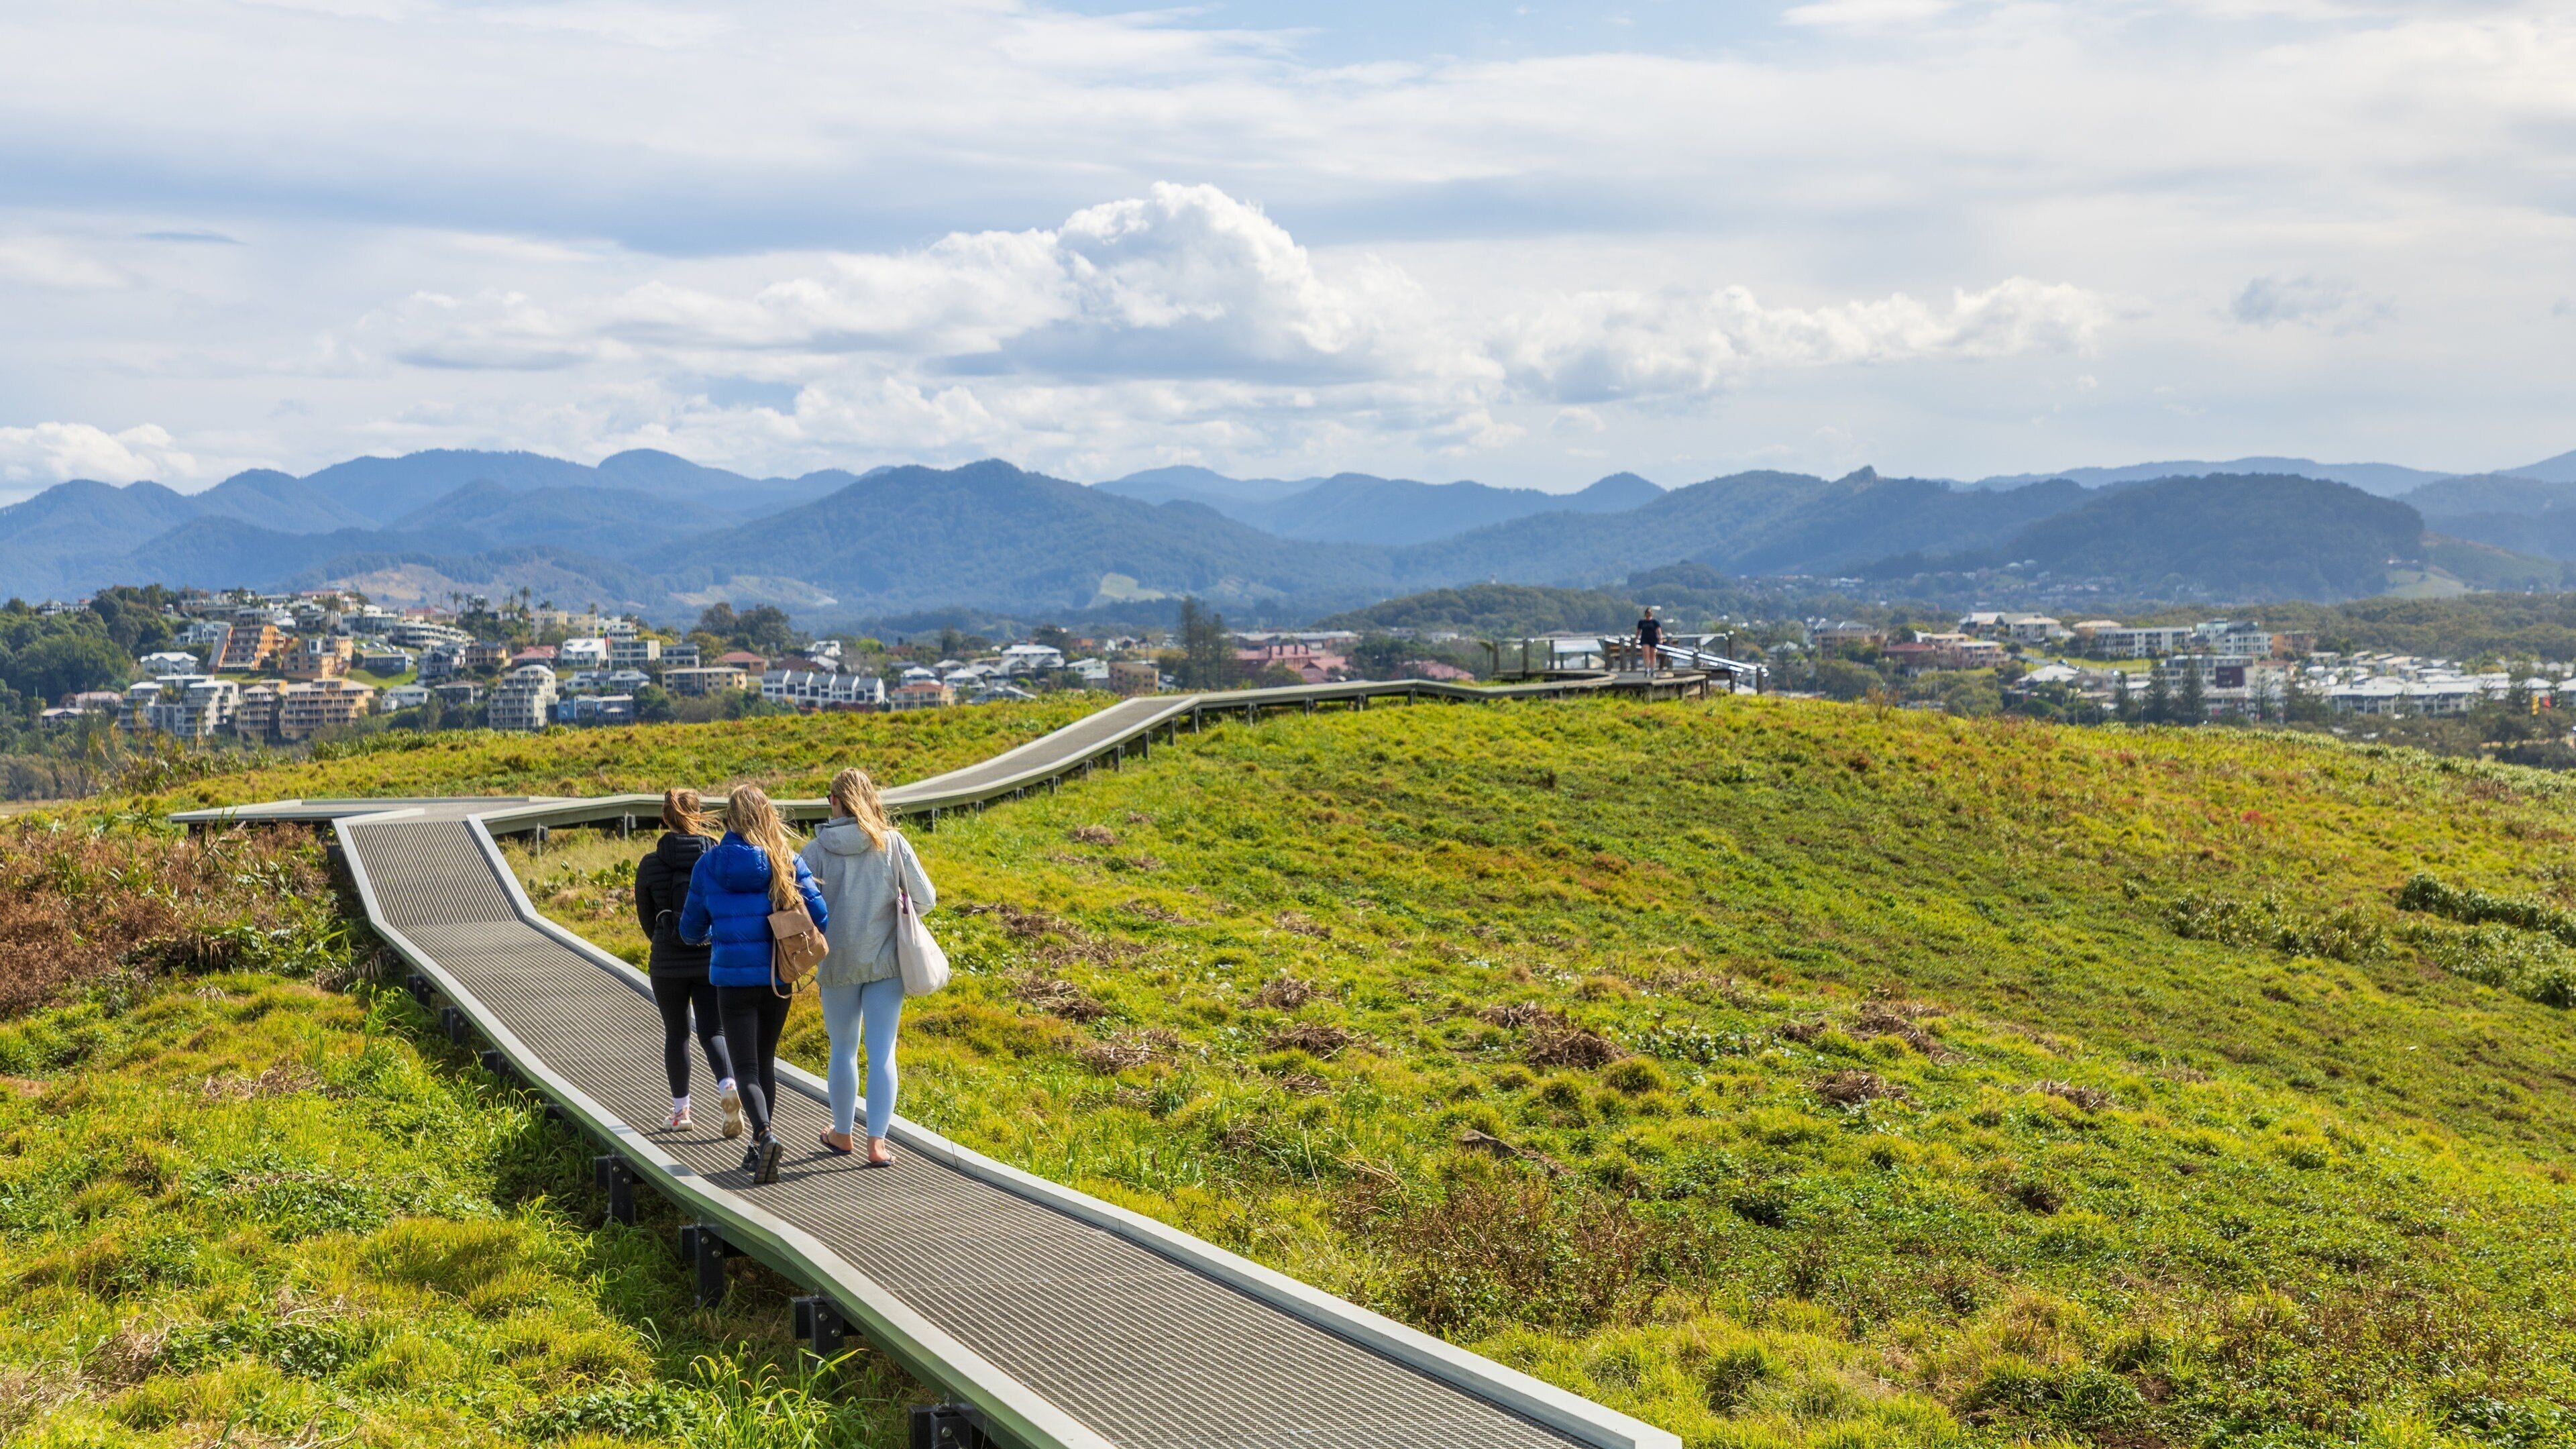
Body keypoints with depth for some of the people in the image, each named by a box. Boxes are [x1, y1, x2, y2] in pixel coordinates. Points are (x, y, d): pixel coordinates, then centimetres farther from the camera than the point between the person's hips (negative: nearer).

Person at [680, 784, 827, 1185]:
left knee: (746, 1067, -1)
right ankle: (758, 1149, 23)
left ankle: (765, 1135, -26)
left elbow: (691, 930, 6)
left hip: (732, 979, -2)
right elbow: (820, 918, -7)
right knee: (766, 1060, 17)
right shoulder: (787, 863, -4)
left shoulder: (708, 866, -3)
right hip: (778, 977, 2)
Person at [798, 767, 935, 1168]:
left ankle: (842, 1134, 31)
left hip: (837, 965, 0)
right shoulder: (892, 843, -6)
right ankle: (877, 1143, -3)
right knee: (882, 1052, 3)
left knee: (843, 1050, 17)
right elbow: (925, 899, -3)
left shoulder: (817, 849, -8)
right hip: (886, 963, 0)